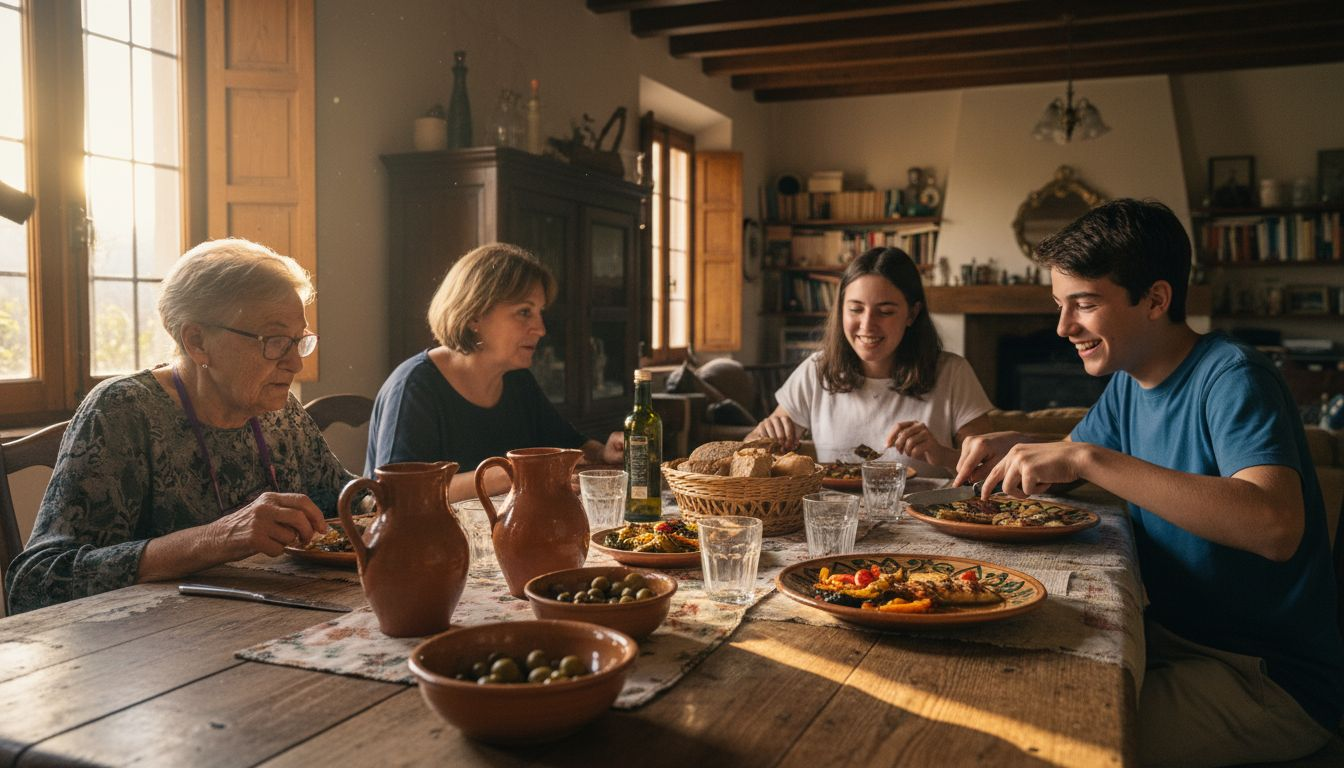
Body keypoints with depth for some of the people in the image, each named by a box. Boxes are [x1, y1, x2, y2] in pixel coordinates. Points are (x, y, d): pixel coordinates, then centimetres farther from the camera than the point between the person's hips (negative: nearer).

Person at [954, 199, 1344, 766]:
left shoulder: (1231, 377, -20)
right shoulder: (1129, 381, 5)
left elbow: (1276, 527, -36)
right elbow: (1072, 453, 22)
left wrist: (1088, 457, -36)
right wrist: (1018, 448, -3)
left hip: (1270, 677, -7)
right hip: (1172, 633, 8)